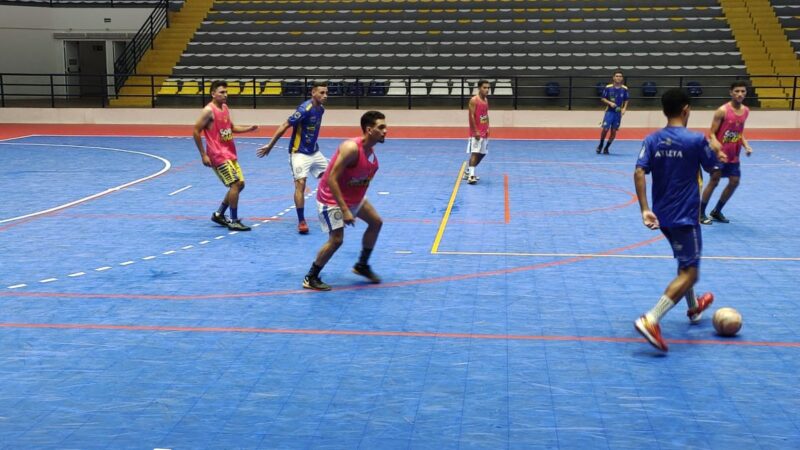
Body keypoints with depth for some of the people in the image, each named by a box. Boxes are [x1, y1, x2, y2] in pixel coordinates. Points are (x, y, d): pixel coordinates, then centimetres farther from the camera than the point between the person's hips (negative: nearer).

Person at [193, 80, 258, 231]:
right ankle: (234, 221, -6)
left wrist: (249, 128, 6)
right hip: (218, 155, -9)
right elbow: (196, 132, -13)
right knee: (235, 184, -14)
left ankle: (219, 214, 23)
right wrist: (203, 155, -14)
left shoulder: (225, 108, 11)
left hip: (230, 154, 9)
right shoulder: (209, 110, -14)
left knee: (240, 184, 11)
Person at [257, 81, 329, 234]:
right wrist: (270, 146, -18)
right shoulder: (304, 109, -22)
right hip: (299, 153, -8)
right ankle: (301, 221, -7)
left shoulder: (320, 109, 2)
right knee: (300, 184, -14)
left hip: (314, 152, 8)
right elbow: (284, 126, -19)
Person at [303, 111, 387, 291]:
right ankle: (310, 278, 3)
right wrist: (345, 210, -32)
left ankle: (362, 265, 29)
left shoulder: (371, 149, -2)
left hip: (354, 196, 9)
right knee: (336, 240, -14)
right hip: (331, 198, -9)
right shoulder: (351, 148, -30)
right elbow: (332, 180, -31)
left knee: (376, 222, 13)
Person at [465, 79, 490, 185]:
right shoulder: (474, 100, -13)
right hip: (476, 132, -8)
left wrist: (488, 128, 8)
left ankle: (468, 172, 25)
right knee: (475, 153, -15)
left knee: (482, 154, 13)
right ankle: (471, 176, -18)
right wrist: (476, 131, -21)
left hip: (484, 132, 8)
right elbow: (472, 116, -17)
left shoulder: (486, 100, 13)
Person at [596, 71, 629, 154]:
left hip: (618, 112, 2)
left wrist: (624, 108, -7)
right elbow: (603, 99, 0)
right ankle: (600, 145, 15)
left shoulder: (624, 89, 0)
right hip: (609, 111, -2)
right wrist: (610, 103, -16)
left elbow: (626, 101, 9)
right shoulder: (608, 87, -6)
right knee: (605, 129, -8)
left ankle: (606, 148, 18)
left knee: (614, 131, 3)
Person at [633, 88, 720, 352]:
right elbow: (712, 169, 2)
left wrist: (645, 209, -14)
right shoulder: (696, 140, -12)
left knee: (685, 261, 29)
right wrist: (710, 149, 22)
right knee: (689, 273, -5)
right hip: (685, 216, -6)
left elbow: (639, 173, -12)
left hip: (661, 215, 7)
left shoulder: (652, 140, -1)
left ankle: (693, 308, 48)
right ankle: (651, 320, -23)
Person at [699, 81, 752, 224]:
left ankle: (716, 211, 24)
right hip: (719, 153, -7)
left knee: (734, 182, 8)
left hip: (734, 155, 7)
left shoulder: (746, 111, 5)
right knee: (713, 182, -3)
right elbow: (712, 134, -14)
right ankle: (701, 213, 10)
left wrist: (746, 146, 1)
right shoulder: (722, 111, -16)